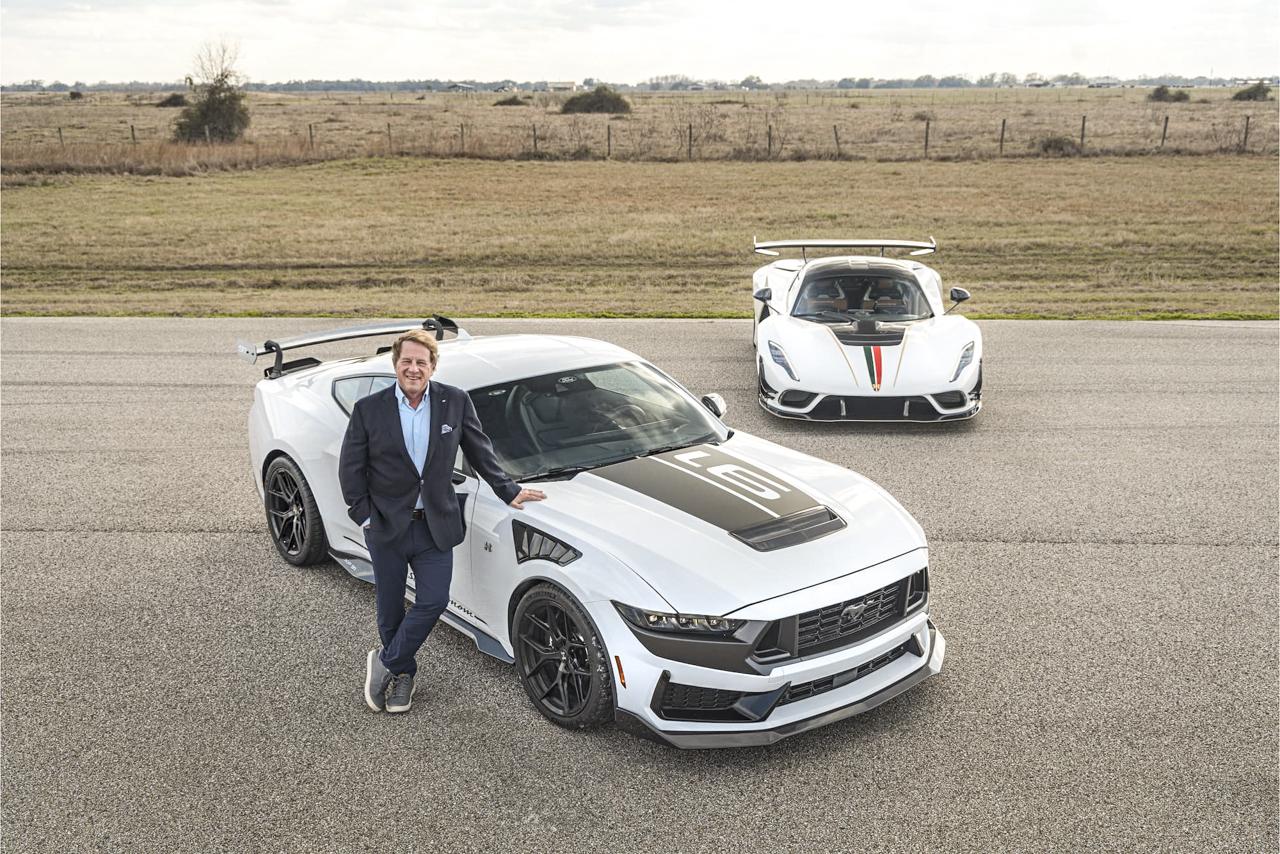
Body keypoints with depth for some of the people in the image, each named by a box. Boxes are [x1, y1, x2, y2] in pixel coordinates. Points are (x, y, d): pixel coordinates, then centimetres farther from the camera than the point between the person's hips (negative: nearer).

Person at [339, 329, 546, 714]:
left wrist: (508, 491, 9)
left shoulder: (456, 402, -2)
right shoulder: (369, 409, -5)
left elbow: (480, 451, 8)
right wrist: (363, 514, -4)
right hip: (387, 527, 0)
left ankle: (384, 662, 17)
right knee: (390, 610, 10)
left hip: (436, 525, 1)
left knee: (433, 602, -4)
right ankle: (403, 674, 32)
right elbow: (350, 466, 1)